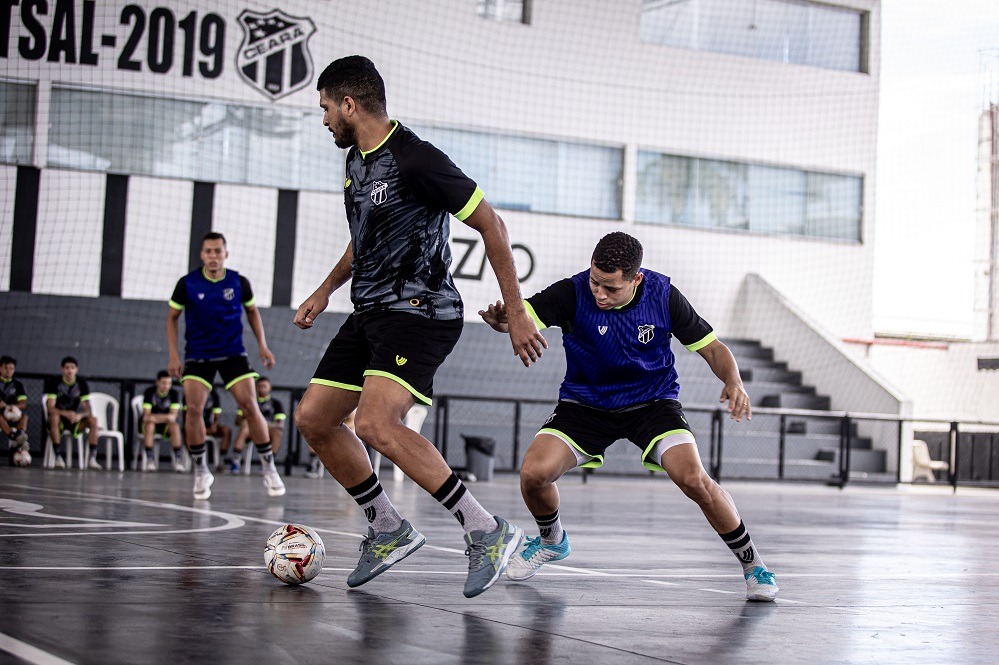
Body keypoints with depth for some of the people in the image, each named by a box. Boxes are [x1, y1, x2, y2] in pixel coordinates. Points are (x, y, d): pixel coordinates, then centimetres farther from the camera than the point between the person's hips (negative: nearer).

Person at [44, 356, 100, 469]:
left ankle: (92, 459, -28)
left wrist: (80, 415, -32)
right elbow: (50, 408, -17)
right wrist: (66, 414, -36)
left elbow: (87, 409, -8)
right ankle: (58, 457, -35)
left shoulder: (82, 383, -1)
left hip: (75, 421, 2)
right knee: (54, 417, -36)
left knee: (93, 420, -25)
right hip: (60, 418, -2)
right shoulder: (54, 382, -8)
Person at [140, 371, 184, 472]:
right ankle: (149, 458, -32)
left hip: (166, 425, 1)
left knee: (175, 427, -31)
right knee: (149, 425, -35)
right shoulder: (150, 392, -11)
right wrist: (166, 417, -31)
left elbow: (173, 416, -17)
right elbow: (146, 416, -17)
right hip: (153, 423, -1)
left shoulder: (174, 393, -9)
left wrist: (155, 417, -30)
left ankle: (178, 459, -30)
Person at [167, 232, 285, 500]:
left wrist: (262, 345, 4)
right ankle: (201, 471, 3)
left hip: (233, 353, 0)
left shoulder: (239, 282, -4)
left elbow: (252, 311, 13)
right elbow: (172, 317, 3)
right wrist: (173, 355, -4)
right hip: (198, 355, 0)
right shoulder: (187, 283, -7)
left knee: (250, 407, -10)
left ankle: (269, 469, 2)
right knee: (193, 409, -15)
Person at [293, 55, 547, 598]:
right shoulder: (357, 160, 12)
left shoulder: (416, 160, -17)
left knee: (376, 424, -28)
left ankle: (487, 531, -19)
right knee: (313, 418, 7)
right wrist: (326, 290, 31)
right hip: (371, 312, 10)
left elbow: (491, 225, -14)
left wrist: (516, 313, -14)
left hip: (421, 311, -10)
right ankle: (388, 529, 19)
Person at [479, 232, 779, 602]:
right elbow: (520, 315, -34)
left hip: (653, 401, -1)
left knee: (694, 478, -24)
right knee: (534, 473, -20)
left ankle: (752, 565, -1)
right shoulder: (573, 293, -21)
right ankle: (552, 541, 17)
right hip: (585, 402, 1)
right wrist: (500, 319, -59)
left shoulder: (662, 295, -16)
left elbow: (711, 347, -7)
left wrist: (734, 382, -27)